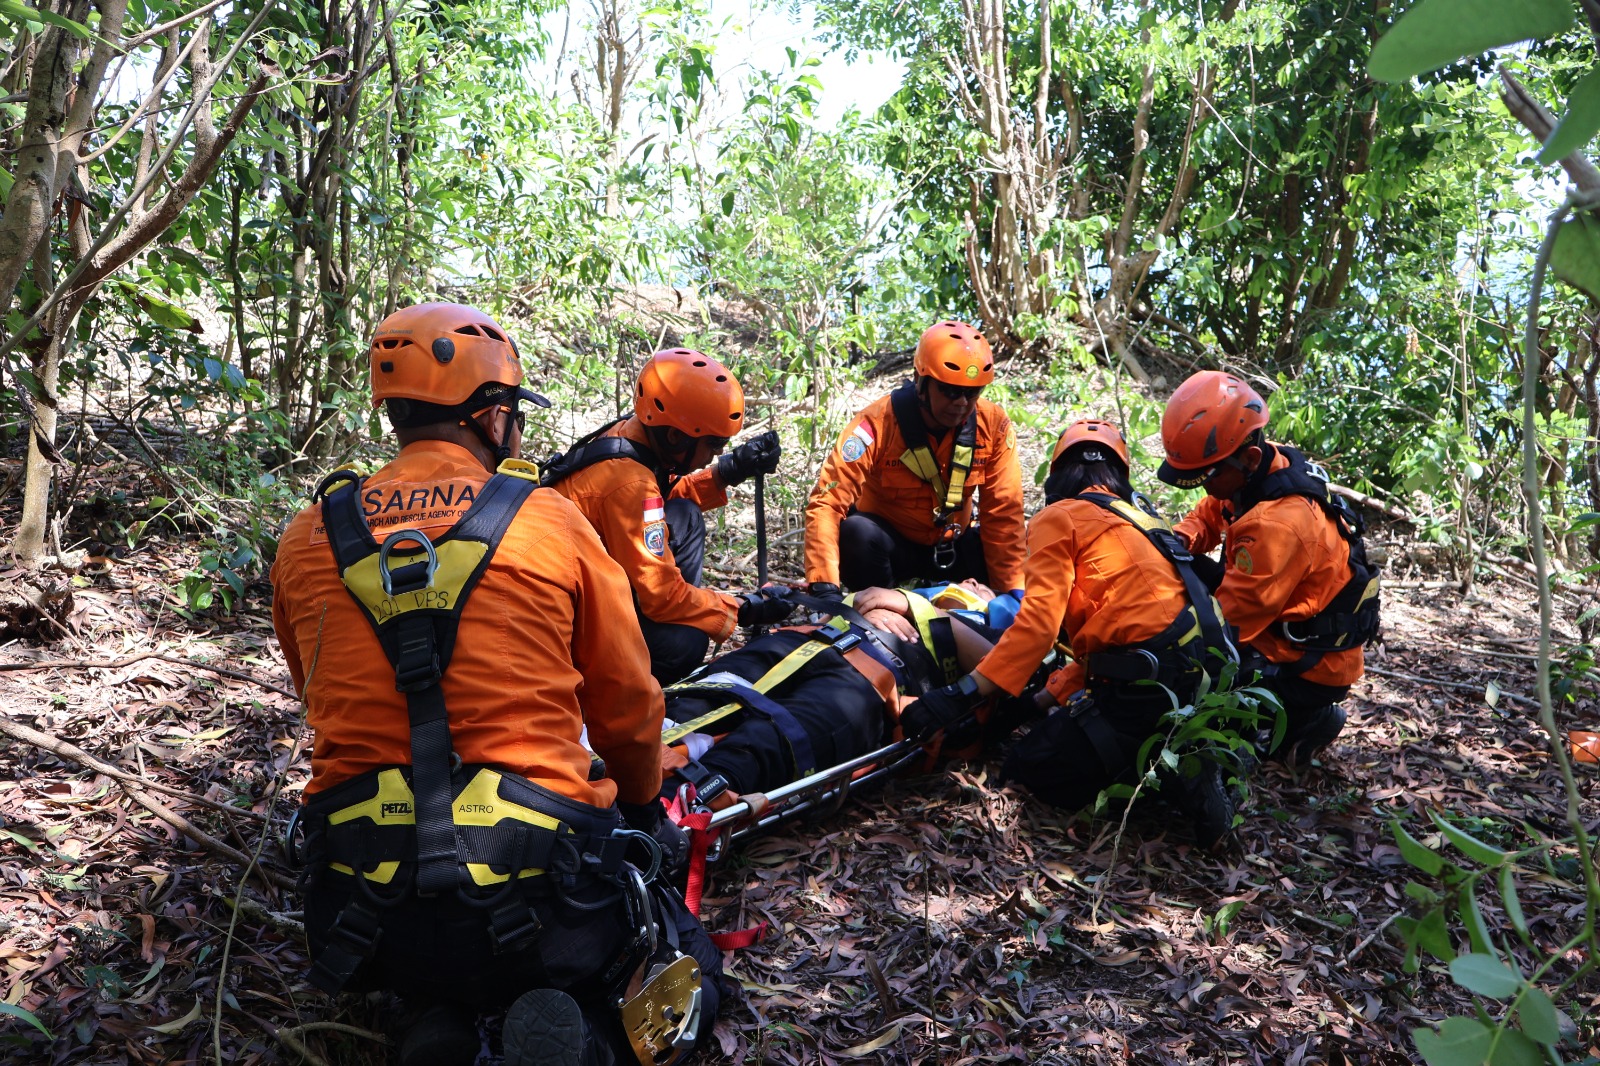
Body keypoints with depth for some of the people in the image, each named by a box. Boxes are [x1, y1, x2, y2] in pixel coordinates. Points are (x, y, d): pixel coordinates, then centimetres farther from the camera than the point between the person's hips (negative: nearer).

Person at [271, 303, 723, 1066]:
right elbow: (627, 703, 9)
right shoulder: (551, 521, -2)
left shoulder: (307, 539, 6)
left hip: (368, 912, 4)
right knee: (688, 971, 24)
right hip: (535, 883, -3)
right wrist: (644, 799, 30)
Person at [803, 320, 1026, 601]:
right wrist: (825, 588, -41)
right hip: (890, 543, -3)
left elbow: (1002, 512, -10)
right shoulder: (879, 422, -24)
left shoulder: (993, 424, -14)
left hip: (953, 548, 4)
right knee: (857, 533, -34)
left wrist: (1014, 589, -18)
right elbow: (827, 502, -30)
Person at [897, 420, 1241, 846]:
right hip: (1197, 676, 8)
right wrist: (1043, 699, 21)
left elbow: (1039, 621, -13)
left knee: (1025, 773, 1)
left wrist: (963, 695, -14)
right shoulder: (1141, 522, 26)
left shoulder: (1060, 518, 2)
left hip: (1148, 688, -8)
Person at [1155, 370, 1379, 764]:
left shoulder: (1277, 525, -32)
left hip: (1309, 669, -9)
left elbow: (1229, 616, -29)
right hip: (1279, 634, 9)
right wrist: (1175, 543, -12)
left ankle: (1305, 723, 6)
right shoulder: (1258, 470, -7)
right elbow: (1209, 515, 10)